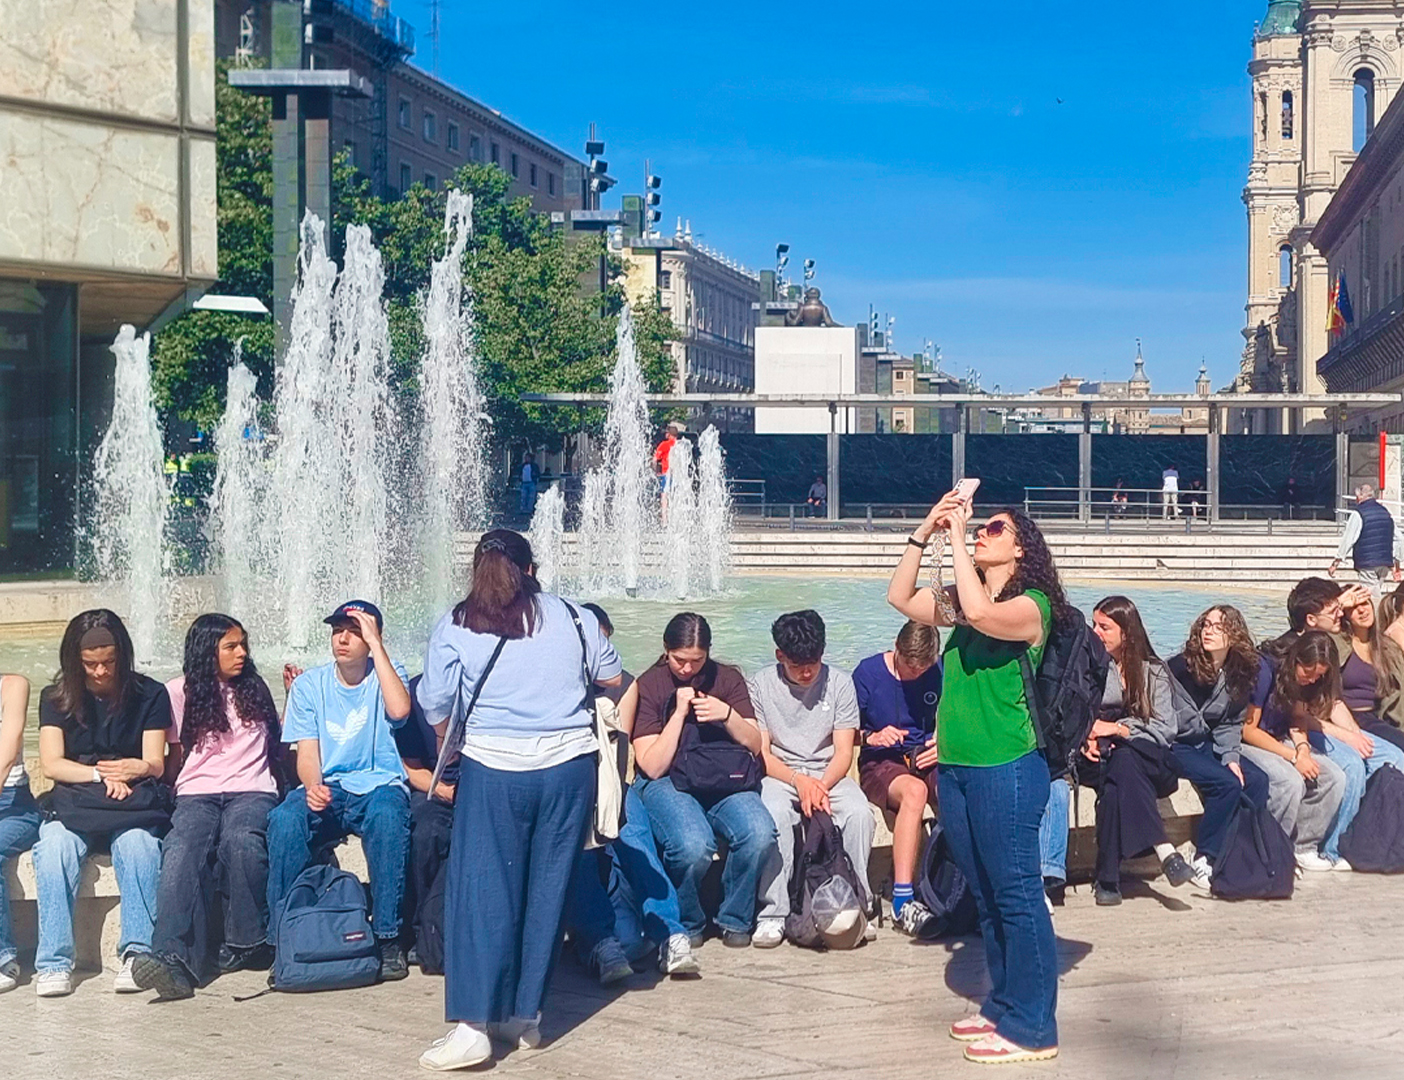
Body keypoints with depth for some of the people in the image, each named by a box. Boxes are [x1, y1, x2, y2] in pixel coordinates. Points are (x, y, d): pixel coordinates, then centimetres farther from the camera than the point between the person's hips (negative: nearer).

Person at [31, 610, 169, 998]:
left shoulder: (149, 695, 8)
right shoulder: (56, 698, 11)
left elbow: (156, 764, 2)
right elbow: (51, 763, 1)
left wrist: (134, 769, -22)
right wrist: (101, 775, -15)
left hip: (133, 805, -1)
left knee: (138, 844, -35)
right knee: (54, 846, -32)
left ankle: (138, 953, -37)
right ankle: (53, 962, -33)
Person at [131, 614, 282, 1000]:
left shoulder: (254, 689, 23)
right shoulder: (179, 692, 16)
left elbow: (277, 742, 26)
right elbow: (174, 760, 19)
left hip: (251, 791, 1)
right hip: (197, 793, -1)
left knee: (241, 839, -37)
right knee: (182, 851, -35)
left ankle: (246, 943, -26)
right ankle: (175, 959, -51)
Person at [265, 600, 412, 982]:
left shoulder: (388, 674, 5)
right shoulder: (310, 684, 10)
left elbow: (398, 710, -19)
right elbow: (307, 752, 4)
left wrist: (375, 643, -14)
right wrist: (312, 787, -19)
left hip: (379, 784, -2)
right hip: (326, 788, 2)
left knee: (386, 815, -38)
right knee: (285, 820, -31)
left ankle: (388, 938, -28)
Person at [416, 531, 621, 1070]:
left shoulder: (453, 628, 1)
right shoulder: (572, 617, 6)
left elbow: (436, 706, -1)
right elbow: (611, 674, 17)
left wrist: (448, 749, 19)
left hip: (492, 768, -2)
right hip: (569, 766, 2)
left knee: (482, 892, -1)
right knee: (547, 889, 10)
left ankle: (473, 1024, -7)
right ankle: (526, 1015, 16)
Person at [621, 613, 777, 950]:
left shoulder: (728, 679, 10)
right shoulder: (648, 685, 1)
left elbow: (754, 746, 5)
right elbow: (652, 767, -5)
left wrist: (728, 715, -13)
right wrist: (679, 713, -12)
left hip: (724, 782, 3)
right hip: (668, 783, -3)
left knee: (760, 834, -30)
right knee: (693, 846, -35)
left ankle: (735, 920, -4)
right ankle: (686, 923, -3)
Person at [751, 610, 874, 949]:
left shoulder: (839, 683, 2)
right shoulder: (760, 685, 0)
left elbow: (843, 752, 0)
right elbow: (761, 752, -3)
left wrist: (821, 785, -19)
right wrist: (799, 781, -20)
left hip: (829, 773, 2)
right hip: (778, 775, -1)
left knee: (859, 813, -30)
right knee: (775, 815, -35)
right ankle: (773, 914, -28)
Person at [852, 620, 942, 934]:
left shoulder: (941, 672, 8)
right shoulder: (868, 672, -1)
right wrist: (873, 737, -17)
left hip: (927, 760, 3)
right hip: (880, 764, -3)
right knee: (914, 791, -39)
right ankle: (902, 900, -40)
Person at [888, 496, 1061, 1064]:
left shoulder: (1031, 605, -10)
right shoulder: (959, 601, 13)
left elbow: (983, 614, -29)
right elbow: (900, 596, 12)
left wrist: (956, 539, -20)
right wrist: (924, 532, 3)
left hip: (1007, 768, -8)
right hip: (954, 766, 8)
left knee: (1017, 896, -4)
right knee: (986, 895, 16)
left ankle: (1031, 1027, 2)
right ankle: (1003, 1004, 27)